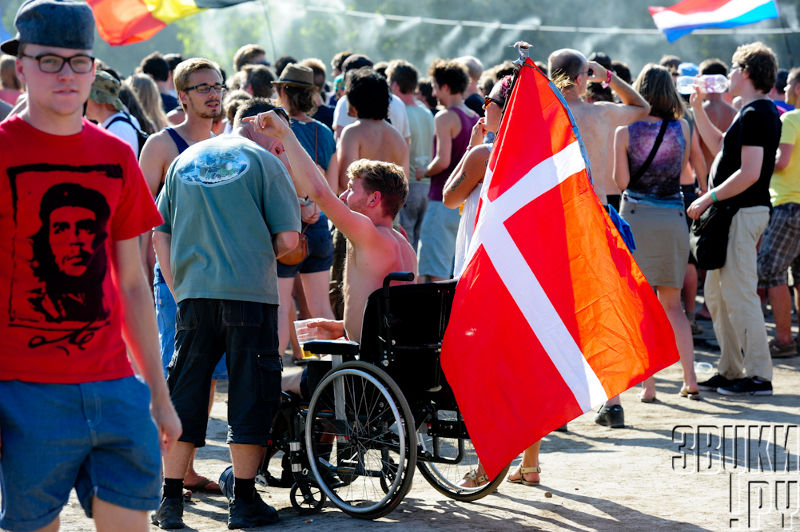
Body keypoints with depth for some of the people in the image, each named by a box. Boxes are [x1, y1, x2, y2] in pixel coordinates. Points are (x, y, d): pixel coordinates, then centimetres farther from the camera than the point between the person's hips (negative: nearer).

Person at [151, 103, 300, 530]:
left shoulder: (184, 161, 16)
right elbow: (288, 239, -4)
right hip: (250, 291, -4)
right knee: (250, 394, 4)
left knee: (185, 394, 9)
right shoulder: (263, 162, 1)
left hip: (193, 292, 4)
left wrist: (179, 289, 16)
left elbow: (160, 235, 13)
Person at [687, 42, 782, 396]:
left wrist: (708, 199, -18)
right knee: (716, 293, 15)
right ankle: (730, 371, 21)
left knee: (739, 293, -9)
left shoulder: (754, 114, -16)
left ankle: (758, 376, -5)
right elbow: (718, 144, 29)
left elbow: (749, 173, -24)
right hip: (735, 212, 11)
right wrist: (697, 108, 24)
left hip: (742, 213, -11)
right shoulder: (759, 112, 16)